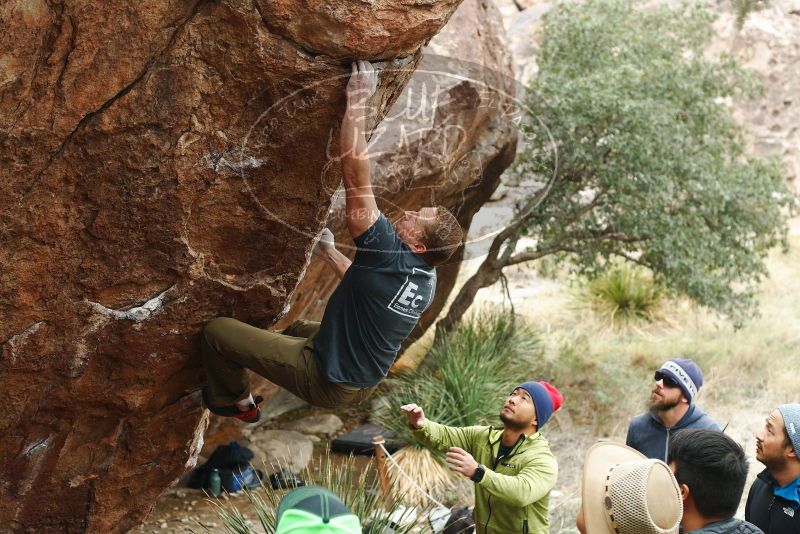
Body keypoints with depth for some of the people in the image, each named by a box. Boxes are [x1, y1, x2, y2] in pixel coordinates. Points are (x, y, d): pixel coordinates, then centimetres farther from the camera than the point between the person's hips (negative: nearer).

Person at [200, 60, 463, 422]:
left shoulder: (390, 255, -31)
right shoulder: (427, 281, -5)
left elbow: (356, 178, -36)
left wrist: (356, 102, -33)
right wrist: (329, 254, 23)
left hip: (329, 385, -9)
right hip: (364, 385, 9)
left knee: (216, 331, -4)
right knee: (300, 328, 38)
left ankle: (238, 403, 18)